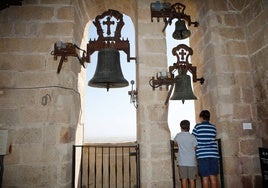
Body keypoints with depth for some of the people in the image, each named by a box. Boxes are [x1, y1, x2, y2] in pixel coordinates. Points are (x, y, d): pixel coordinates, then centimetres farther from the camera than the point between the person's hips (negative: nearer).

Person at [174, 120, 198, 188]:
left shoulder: (178, 135, 1)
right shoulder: (192, 137, 0)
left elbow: (175, 142, 20)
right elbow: (194, 148, 0)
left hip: (182, 161, 0)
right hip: (191, 161, 1)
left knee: (184, 179, 3)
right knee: (192, 180, 5)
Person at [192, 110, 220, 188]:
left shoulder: (197, 126, -1)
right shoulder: (213, 127, 9)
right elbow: (212, 139, 15)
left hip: (202, 155, -3)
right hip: (213, 154, 3)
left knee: (205, 178, 2)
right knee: (213, 177, 7)